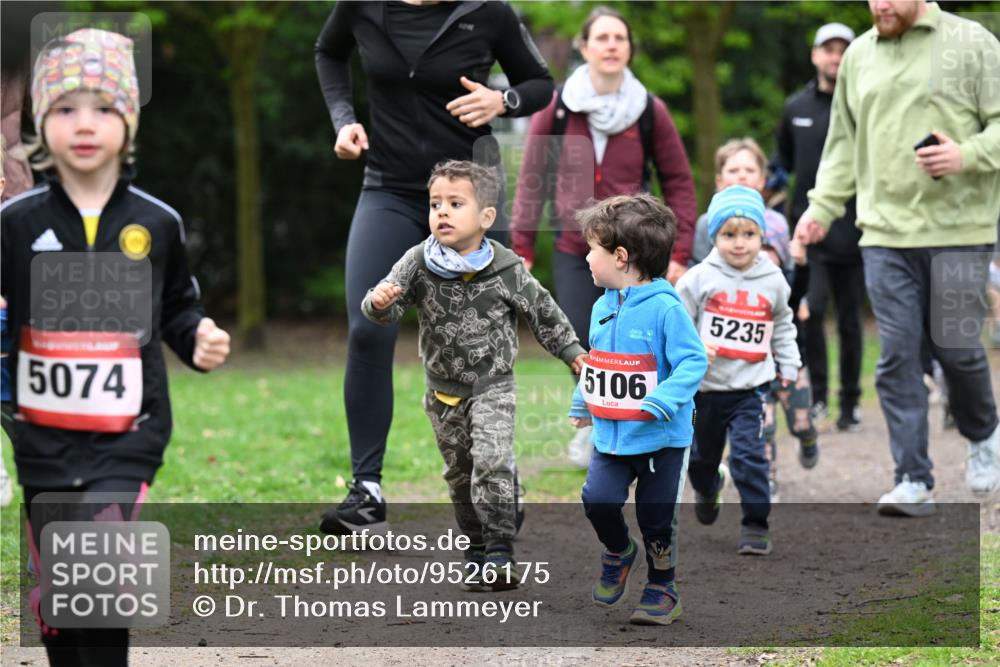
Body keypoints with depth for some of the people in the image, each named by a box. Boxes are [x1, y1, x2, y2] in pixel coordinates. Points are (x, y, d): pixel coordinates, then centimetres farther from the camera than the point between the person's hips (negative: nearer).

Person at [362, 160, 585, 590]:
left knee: (492, 464, -20)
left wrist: (572, 352, 4)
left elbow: (542, 312, 1)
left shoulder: (506, 269, -12)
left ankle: (500, 555, -15)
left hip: (492, 386, -3)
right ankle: (477, 553, 28)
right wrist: (379, 302, -37)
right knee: (459, 474, 13)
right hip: (443, 391, 3)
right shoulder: (417, 264, -10)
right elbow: (385, 310, -14)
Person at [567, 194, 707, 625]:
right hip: (610, 435, 5)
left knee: (656, 518, 4)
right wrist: (581, 403, 21)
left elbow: (693, 362, -20)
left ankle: (662, 589, 23)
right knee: (598, 499, -9)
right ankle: (618, 552, 20)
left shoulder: (664, 309, -17)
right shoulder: (602, 307, 6)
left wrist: (662, 401, -29)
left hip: (660, 438, -5)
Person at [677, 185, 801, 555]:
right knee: (702, 455, 20)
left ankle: (756, 524, -10)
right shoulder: (700, 278, -7)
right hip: (704, 387, 1)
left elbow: (782, 326, 18)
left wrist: (789, 365, 12)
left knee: (748, 455, -17)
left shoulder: (773, 282, 1)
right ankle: (706, 490, 52)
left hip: (750, 388, -1)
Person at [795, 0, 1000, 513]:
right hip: (885, 232, 3)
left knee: (955, 347, 1)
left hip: (958, 229, -3)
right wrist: (822, 206, 10)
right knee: (897, 355, -2)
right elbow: (844, 142, 19)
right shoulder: (858, 55, 13)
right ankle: (914, 481, 2)